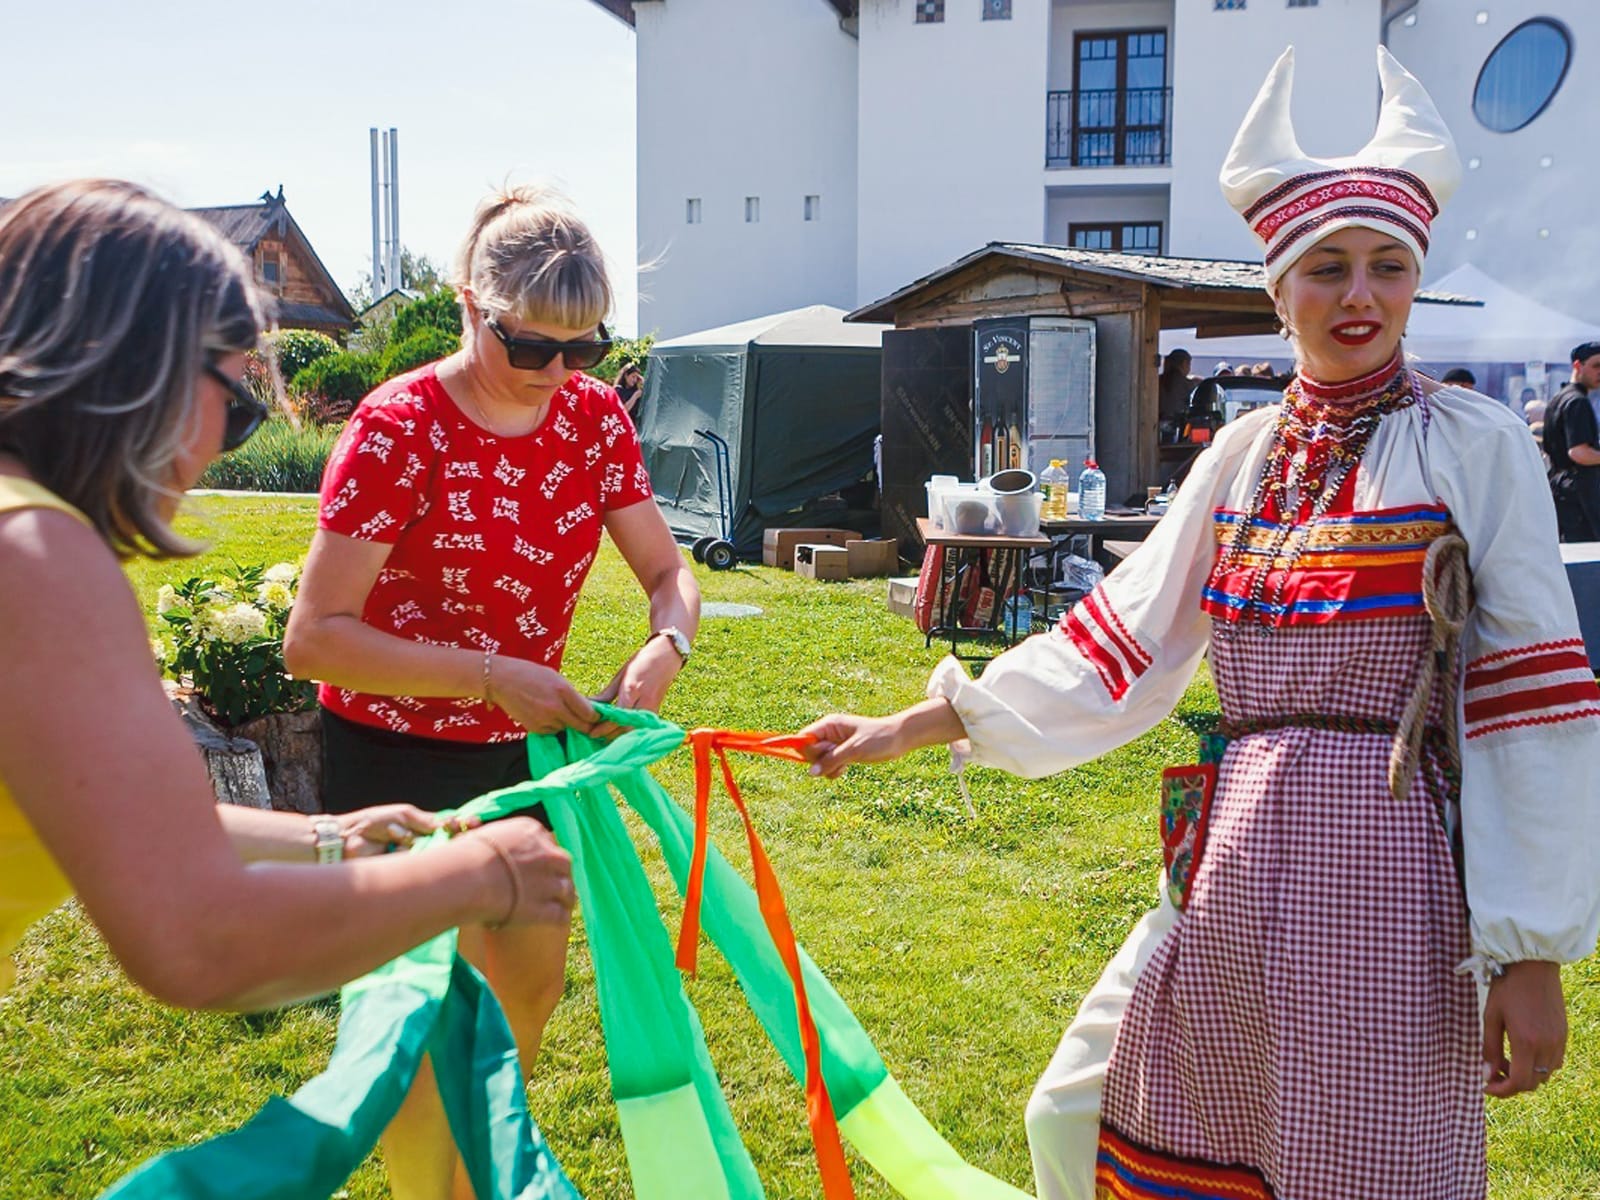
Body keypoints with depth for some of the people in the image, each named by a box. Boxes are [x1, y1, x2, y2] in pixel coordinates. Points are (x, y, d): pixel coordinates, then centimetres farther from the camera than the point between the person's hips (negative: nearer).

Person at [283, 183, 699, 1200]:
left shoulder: (593, 414, -5)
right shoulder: (401, 429, -22)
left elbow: (668, 571, 1)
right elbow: (315, 637, -24)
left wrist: (666, 646, -22)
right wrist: (493, 675, -31)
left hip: (523, 746, 6)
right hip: (395, 758, -6)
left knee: (533, 984, 21)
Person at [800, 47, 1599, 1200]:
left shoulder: (1474, 444, -5)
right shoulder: (1246, 452, 8)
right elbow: (1119, 640, 11)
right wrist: (909, 727, 11)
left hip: (1388, 879, -5)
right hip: (1234, 876, 5)